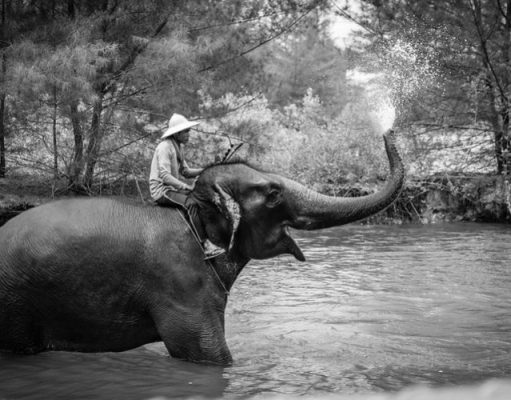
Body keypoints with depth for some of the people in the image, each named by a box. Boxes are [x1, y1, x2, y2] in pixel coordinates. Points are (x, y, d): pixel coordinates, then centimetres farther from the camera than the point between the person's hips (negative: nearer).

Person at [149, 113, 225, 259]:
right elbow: (165, 176, -24)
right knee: (192, 204, -30)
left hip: (172, 189, 10)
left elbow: (185, 172, 14)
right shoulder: (165, 147, -16)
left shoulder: (178, 147, 14)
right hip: (161, 190, -10)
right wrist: (186, 187, -31)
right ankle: (206, 246, -36)